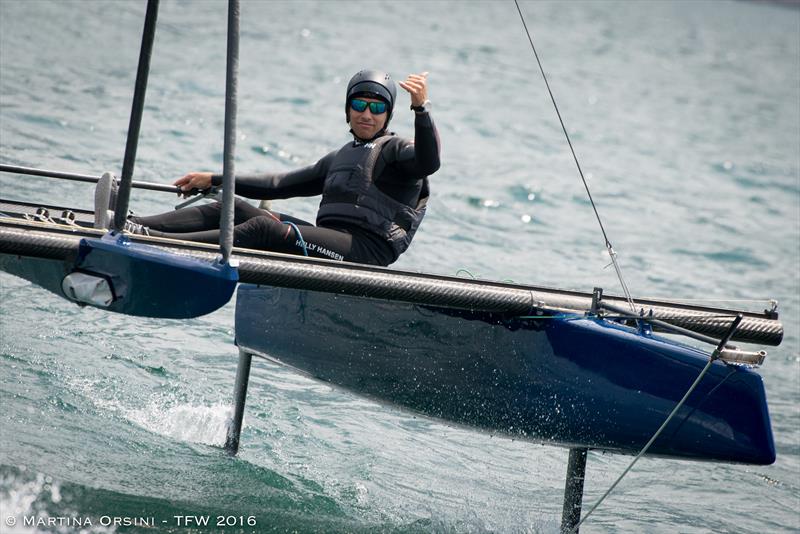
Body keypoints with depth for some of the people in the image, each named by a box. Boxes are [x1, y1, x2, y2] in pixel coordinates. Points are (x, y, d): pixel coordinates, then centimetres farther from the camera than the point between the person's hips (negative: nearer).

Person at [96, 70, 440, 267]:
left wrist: (421, 107, -32)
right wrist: (213, 180, 29)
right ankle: (126, 226, -21)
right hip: (327, 241, 8)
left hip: (367, 249, -8)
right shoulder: (338, 160, 30)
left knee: (266, 229, -29)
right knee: (233, 209, -6)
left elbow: (428, 163, -17)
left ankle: (156, 244, -45)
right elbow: (281, 184, 31)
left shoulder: (395, 150, 6)